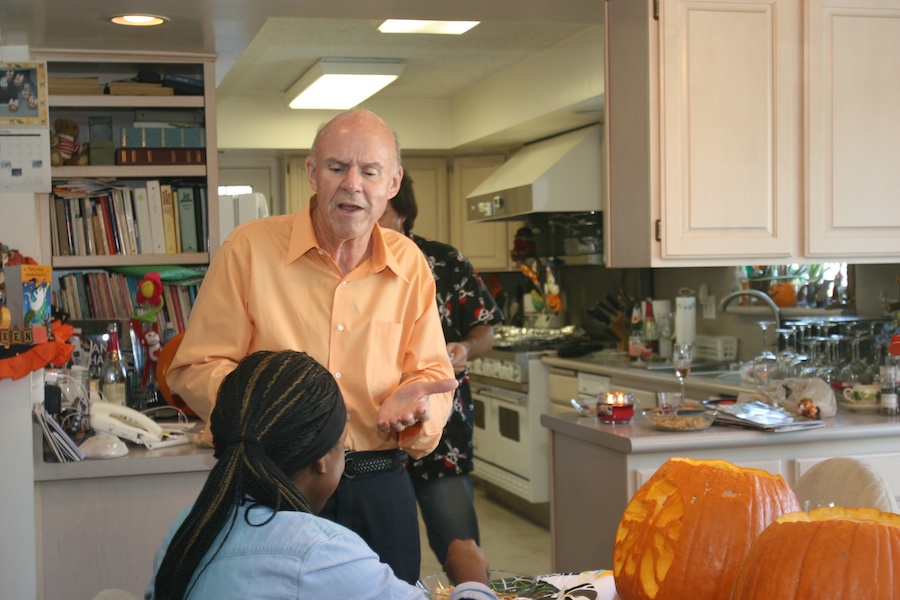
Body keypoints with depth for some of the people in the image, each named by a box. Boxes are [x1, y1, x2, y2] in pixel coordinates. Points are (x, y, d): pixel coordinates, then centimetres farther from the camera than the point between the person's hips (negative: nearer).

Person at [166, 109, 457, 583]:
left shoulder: (409, 264, 6)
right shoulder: (249, 248, -5)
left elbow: (434, 374, 9)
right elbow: (193, 370, -5)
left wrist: (415, 396, -14)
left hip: (381, 491, 3)